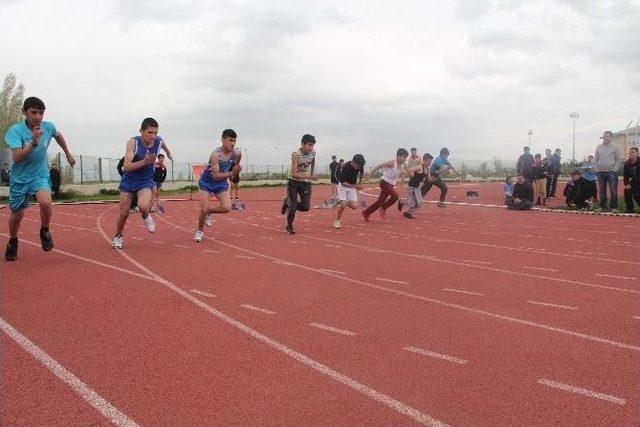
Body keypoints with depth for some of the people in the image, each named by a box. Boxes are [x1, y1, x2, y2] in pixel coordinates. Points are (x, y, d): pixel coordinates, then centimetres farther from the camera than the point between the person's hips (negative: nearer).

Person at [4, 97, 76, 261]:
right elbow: (16, 157, -31)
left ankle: (45, 231, 0)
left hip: (40, 174, 1)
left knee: (45, 202, -29)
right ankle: (12, 241, 40)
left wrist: (68, 154, 27)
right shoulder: (15, 130, -19)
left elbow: (58, 136, 17)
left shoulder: (49, 127, -8)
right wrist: (33, 143, -43)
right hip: (20, 178, -1)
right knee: (17, 215, 9)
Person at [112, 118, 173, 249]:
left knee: (143, 206, -27)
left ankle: (146, 217, 9)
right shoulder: (133, 142, -24)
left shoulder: (159, 141, -15)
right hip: (129, 180, -1)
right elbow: (126, 167, -32)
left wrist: (169, 154, 32)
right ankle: (118, 236, 30)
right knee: (124, 213, 3)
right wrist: (144, 162, -46)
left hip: (146, 180, 1)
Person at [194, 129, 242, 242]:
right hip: (207, 181, -4)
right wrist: (231, 173, -41)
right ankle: (200, 231, 17)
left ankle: (209, 212, 17)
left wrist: (237, 168, -6)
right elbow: (215, 175, -32)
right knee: (204, 208, -9)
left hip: (221, 182, 4)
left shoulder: (237, 153, -13)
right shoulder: (215, 154, -28)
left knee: (226, 208, -15)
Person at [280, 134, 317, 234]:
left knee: (305, 207, -4)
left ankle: (288, 202, 25)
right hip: (294, 182, -4)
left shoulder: (313, 152, -8)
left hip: (306, 183, 5)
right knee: (292, 207, -8)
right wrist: (309, 177, -43)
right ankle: (289, 227, 18)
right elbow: (294, 174, -33)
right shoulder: (296, 154, -25)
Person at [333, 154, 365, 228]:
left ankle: (343, 203, 21)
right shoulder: (346, 167, -27)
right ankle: (337, 221, -2)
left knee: (354, 206, -9)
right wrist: (355, 186, -29)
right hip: (343, 186, -4)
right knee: (342, 205, -21)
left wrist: (359, 184, 20)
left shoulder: (360, 166, -12)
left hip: (353, 187, 4)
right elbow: (343, 182, -24)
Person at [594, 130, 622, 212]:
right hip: (601, 172, 3)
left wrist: (615, 169, -9)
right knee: (602, 191, 5)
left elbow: (619, 159, -1)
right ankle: (603, 206, 12)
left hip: (611, 172, -3)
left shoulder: (614, 147, 1)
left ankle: (614, 207, 0)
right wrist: (597, 169, 3)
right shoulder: (598, 147, 10)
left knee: (613, 190, -5)